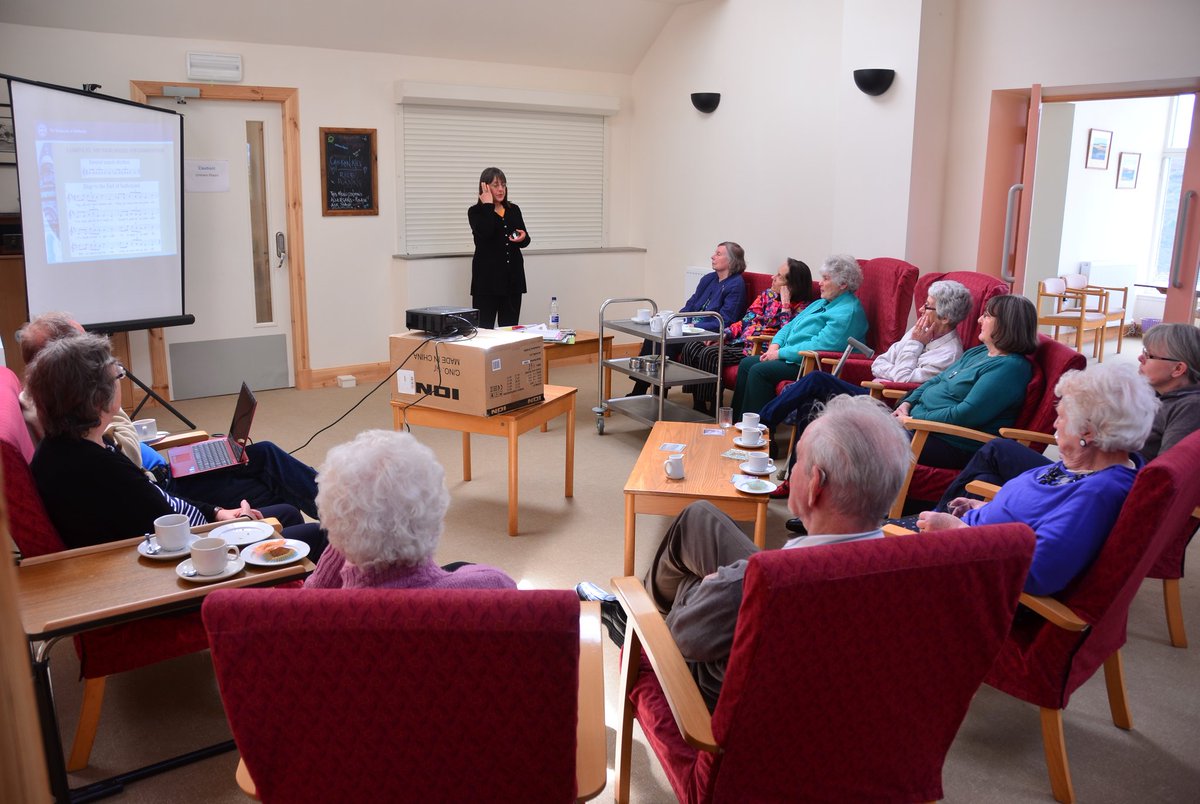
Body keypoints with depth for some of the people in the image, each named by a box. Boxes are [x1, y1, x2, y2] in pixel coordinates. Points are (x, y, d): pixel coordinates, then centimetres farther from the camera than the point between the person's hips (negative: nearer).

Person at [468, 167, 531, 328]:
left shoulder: (514, 210, 11)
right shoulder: (476, 212, -2)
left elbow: (524, 241, 12)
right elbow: (485, 233, -21)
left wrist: (523, 237, -11)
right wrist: (488, 205, -12)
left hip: (513, 277, 4)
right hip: (487, 277, -4)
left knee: (510, 327, 6)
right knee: (484, 328, -6)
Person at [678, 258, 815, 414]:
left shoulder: (801, 307, -4)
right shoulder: (768, 294, 16)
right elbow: (746, 320, 13)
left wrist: (785, 304, -15)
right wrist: (721, 335, 0)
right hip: (739, 341, 8)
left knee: (709, 354, -27)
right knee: (691, 346, -8)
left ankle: (711, 409, -16)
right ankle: (698, 406, -7)